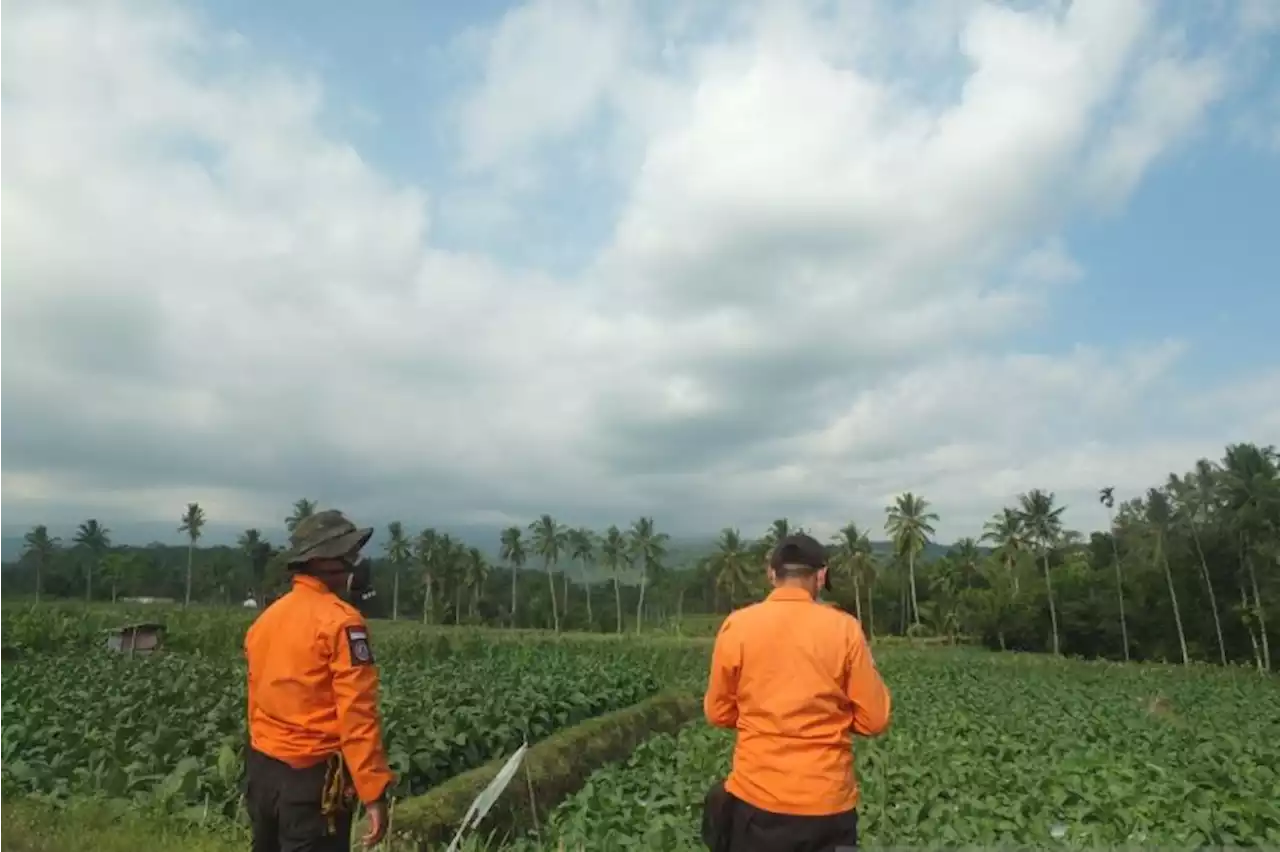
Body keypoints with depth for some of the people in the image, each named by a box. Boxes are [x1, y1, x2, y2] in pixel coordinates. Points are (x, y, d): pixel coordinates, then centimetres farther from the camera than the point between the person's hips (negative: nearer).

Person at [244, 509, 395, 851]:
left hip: (261, 769, 8)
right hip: (312, 776, -8)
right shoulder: (340, 620, -18)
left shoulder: (266, 618, 8)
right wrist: (374, 792, -20)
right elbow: (356, 713, -22)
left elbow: (258, 699, 13)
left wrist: (266, 758, 22)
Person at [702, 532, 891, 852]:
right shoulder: (844, 628, -8)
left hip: (757, 798, 0)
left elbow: (718, 713, 2)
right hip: (827, 802, 0)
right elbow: (874, 720, -3)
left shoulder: (737, 625, -7)